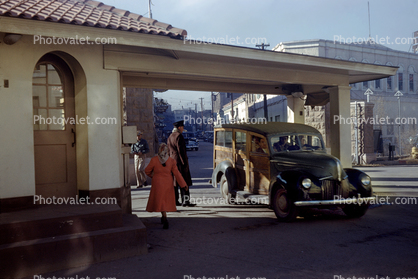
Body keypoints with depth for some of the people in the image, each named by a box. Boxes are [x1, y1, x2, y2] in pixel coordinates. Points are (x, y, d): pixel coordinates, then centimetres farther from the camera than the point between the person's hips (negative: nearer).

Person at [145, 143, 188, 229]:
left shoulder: (154, 160, -13)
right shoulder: (171, 161, -9)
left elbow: (147, 171, -1)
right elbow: (177, 174, -8)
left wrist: (152, 175, 20)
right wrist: (184, 184, -3)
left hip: (157, 183, -2)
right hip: (168, 183, 2)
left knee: (160, 200, 1)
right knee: (166, 200, 17)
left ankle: (165, 218, -12)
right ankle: (163, 217, 29)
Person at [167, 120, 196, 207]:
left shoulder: (170, 137, 16)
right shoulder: (179, 136, -12)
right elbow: (181, 150, -18)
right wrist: (185, 163, -17)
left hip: (172, 161, 9)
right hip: (179, 161, -9)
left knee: (174, 182, 11)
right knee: (184, 182, -6)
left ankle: (174, 200, 14)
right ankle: (185, 201, -7)